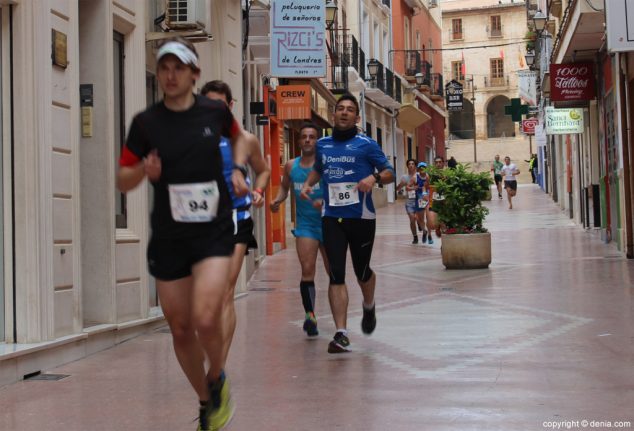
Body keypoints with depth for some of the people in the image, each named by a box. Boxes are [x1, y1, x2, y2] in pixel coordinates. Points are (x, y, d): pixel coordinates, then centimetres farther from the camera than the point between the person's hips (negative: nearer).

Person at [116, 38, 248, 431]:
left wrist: (238, 169, 5)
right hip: (168, 236, 2)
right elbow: (123, 181, 3)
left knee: (205, 320, -20)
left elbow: (238, 136, 22)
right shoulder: (146, 122, -3)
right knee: (181, 329, 8)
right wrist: (143, 172, -18)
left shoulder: (215, 111, -1)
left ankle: (218, 380, 12)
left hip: (214, 230, -2)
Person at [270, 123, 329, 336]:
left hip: (327, 222, -2)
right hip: (304, 224, 2)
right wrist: (277, 200, 1)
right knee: (307, 270, -14)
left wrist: (325, 201, -30)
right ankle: (310, 315, -14)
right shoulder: (291, 166, 4)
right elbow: (284, 186, 20)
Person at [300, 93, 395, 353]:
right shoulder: (323, 145, 10)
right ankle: (341, 334, -8)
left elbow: (390, 173, 0)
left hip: (361, 217, -2)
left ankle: (369, 308, 45)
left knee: (362, 271, 11)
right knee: (336, 275, -7)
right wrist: (308, 184, 9)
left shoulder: (366, 144, -2)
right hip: (332, 218, 2)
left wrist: (374, 178, -21)